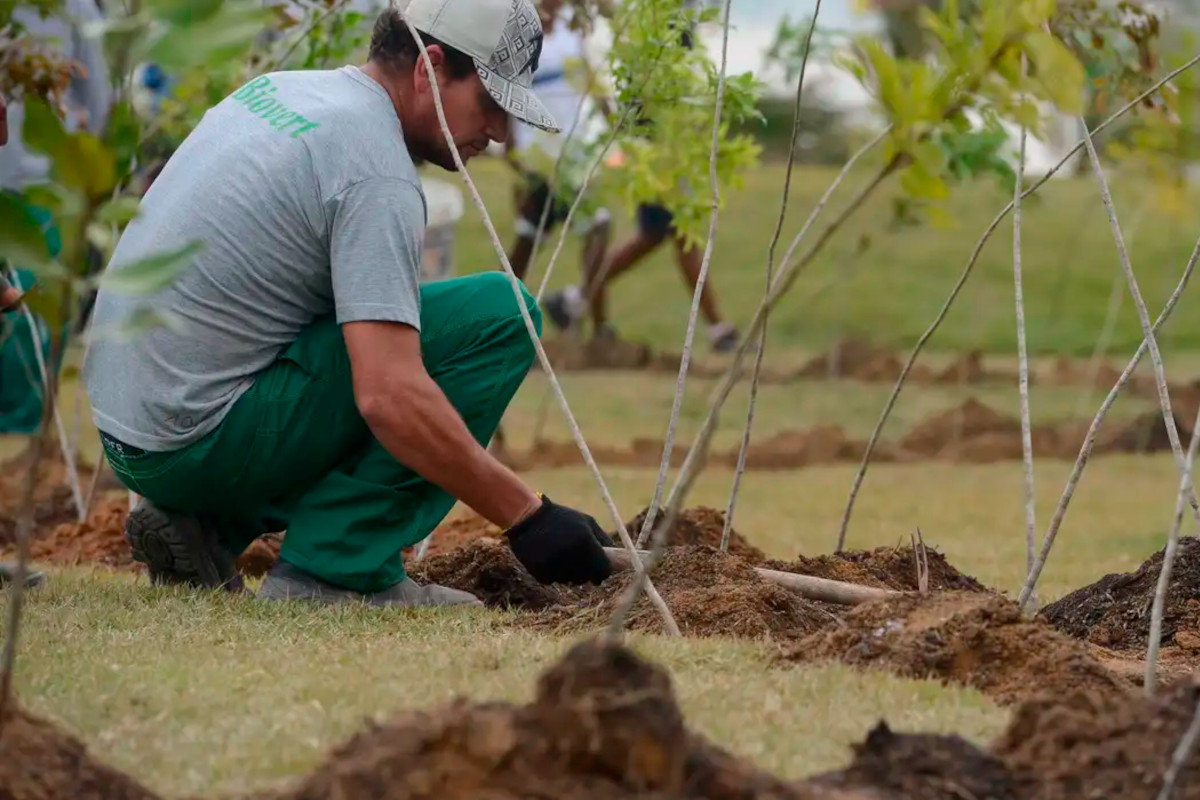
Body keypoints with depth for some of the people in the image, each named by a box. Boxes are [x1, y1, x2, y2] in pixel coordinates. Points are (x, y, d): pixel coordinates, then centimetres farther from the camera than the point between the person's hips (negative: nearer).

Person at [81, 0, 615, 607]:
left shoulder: (278, 88, 12)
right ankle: (337, 568, -11)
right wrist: (526, 517, -21)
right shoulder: (375, 170, -17)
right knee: (499, 314, -11)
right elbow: (390, 398, -26)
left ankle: (206, 524, 13)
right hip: (198, 441, -9)